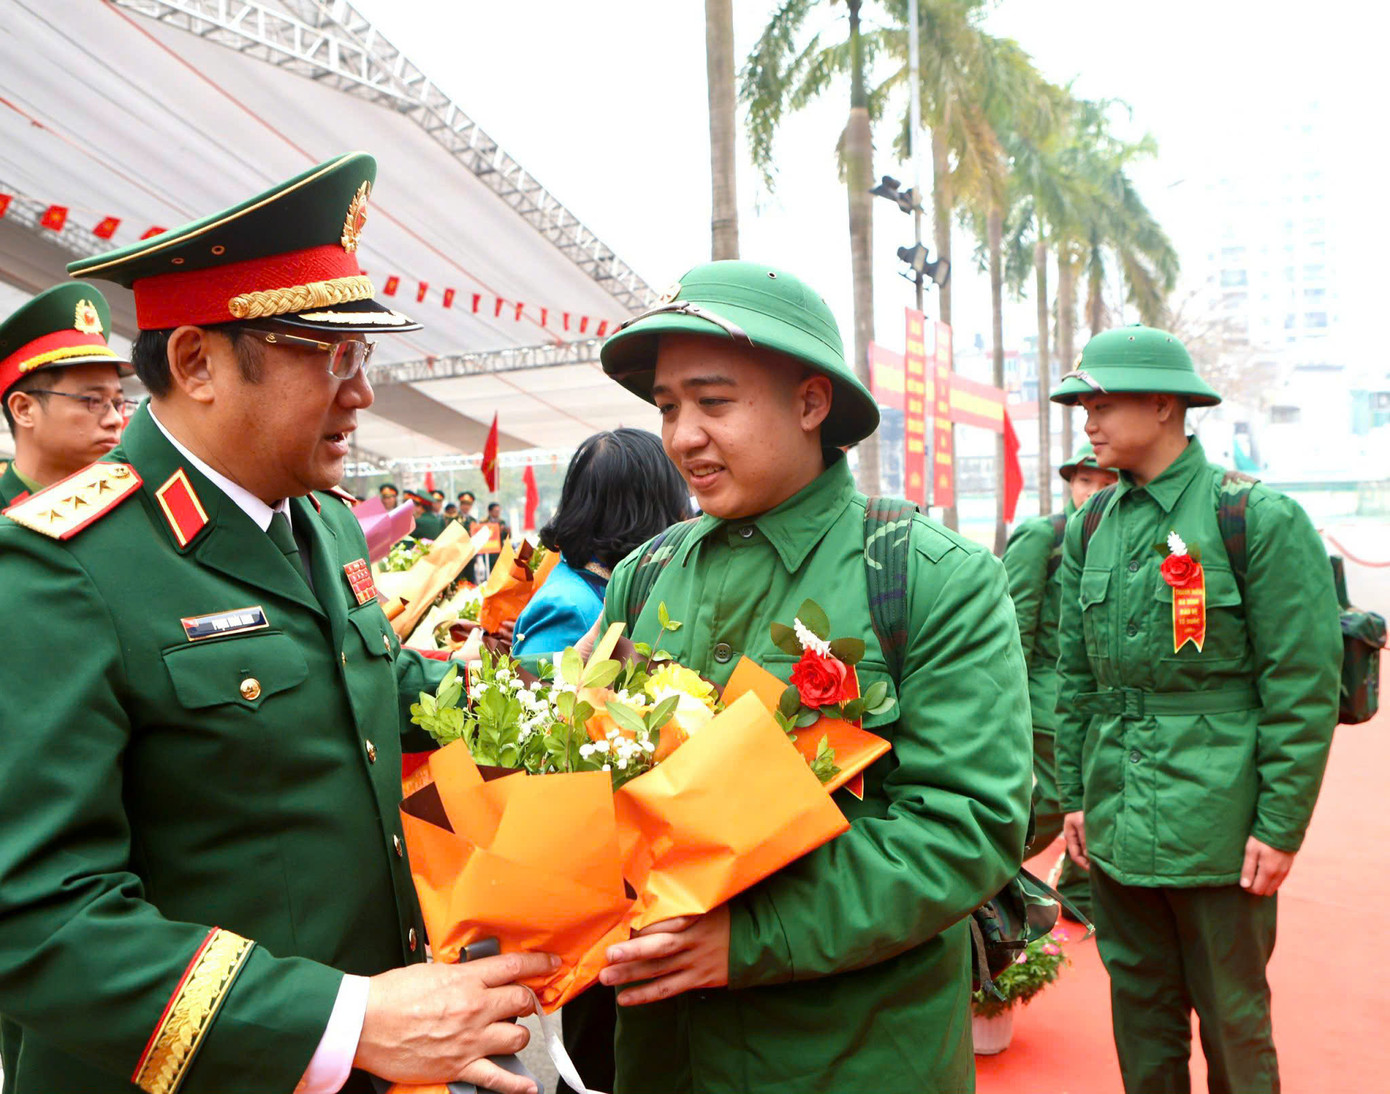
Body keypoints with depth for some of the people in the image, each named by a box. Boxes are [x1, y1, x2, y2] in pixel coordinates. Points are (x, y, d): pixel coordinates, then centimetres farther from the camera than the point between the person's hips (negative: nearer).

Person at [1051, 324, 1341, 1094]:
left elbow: (1305, 686, -11)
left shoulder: (1258, 519, -10)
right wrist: (1074, 795, 9)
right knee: (1139, 1009, 17)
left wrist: (1281, 826, -12)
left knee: (1233, 1018, 12)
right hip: (1115, 824, 5)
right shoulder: (1090, 526, 6)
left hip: (1217, 826, -5)